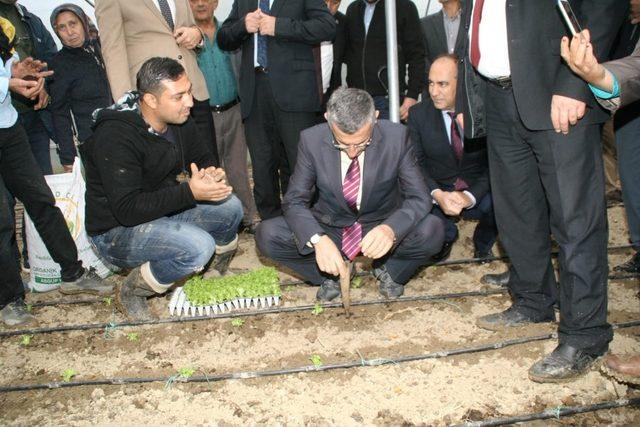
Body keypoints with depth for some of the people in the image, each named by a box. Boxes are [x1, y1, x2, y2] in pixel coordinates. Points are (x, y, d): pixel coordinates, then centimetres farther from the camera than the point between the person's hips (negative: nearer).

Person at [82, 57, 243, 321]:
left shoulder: (179, 121, -4)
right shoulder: (115, 136, -28)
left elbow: (203, 158, 12)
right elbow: (127, 210, -32)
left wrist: (210, 173, -14)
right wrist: (190, 191, -35)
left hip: (163, 211, 8)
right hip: (116, 231, -8)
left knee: (230, 207, -7)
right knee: (198, 246, -30)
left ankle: (216, 275, 20)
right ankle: (130, 293, -4)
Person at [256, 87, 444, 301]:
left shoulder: (397, 137, -19)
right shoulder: (311, 140, -18)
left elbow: (420, 199, -18)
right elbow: (295, 201, -15)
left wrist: (390, 229, -40)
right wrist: (318, 239, -36)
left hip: (380, 229, -1)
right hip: (329, 230, 1)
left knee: (432, 230, -30)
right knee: (267, 234, -22)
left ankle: (389, 270, 2)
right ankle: (328, 275, 2)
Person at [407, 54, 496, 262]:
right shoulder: (418, 114, -3)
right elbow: (416, 164, -5)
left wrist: (470, 196, -26)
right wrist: (437, 195, -24)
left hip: (477, 192, -1)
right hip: (437, 191, 1)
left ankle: (483, 242, 7)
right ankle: (446, 235, 8)